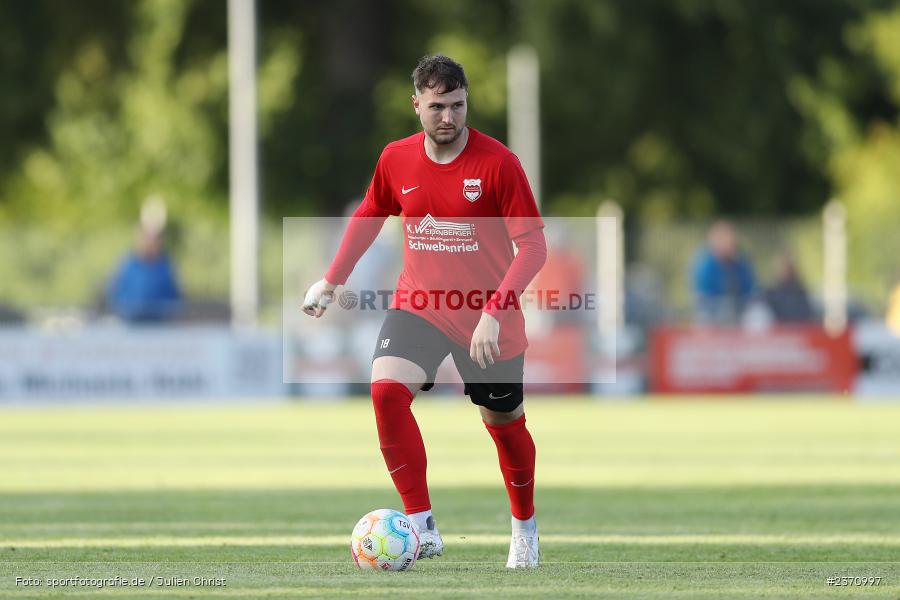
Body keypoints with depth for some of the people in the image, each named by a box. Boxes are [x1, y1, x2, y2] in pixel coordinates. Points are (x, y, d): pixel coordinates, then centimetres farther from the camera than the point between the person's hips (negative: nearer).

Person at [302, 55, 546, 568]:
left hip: (489, 319, -2)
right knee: (386, 389, -23)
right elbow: (369, 216, 18)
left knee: (503, 421, 11)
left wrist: (495, 311, -28)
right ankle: (422, 526, -20)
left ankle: (525, 528, 39)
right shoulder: (397, 159, -3)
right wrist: (332, 281, 18)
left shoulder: (498, 163, -16)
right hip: (418, 305, 2)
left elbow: (533, 246, -18)